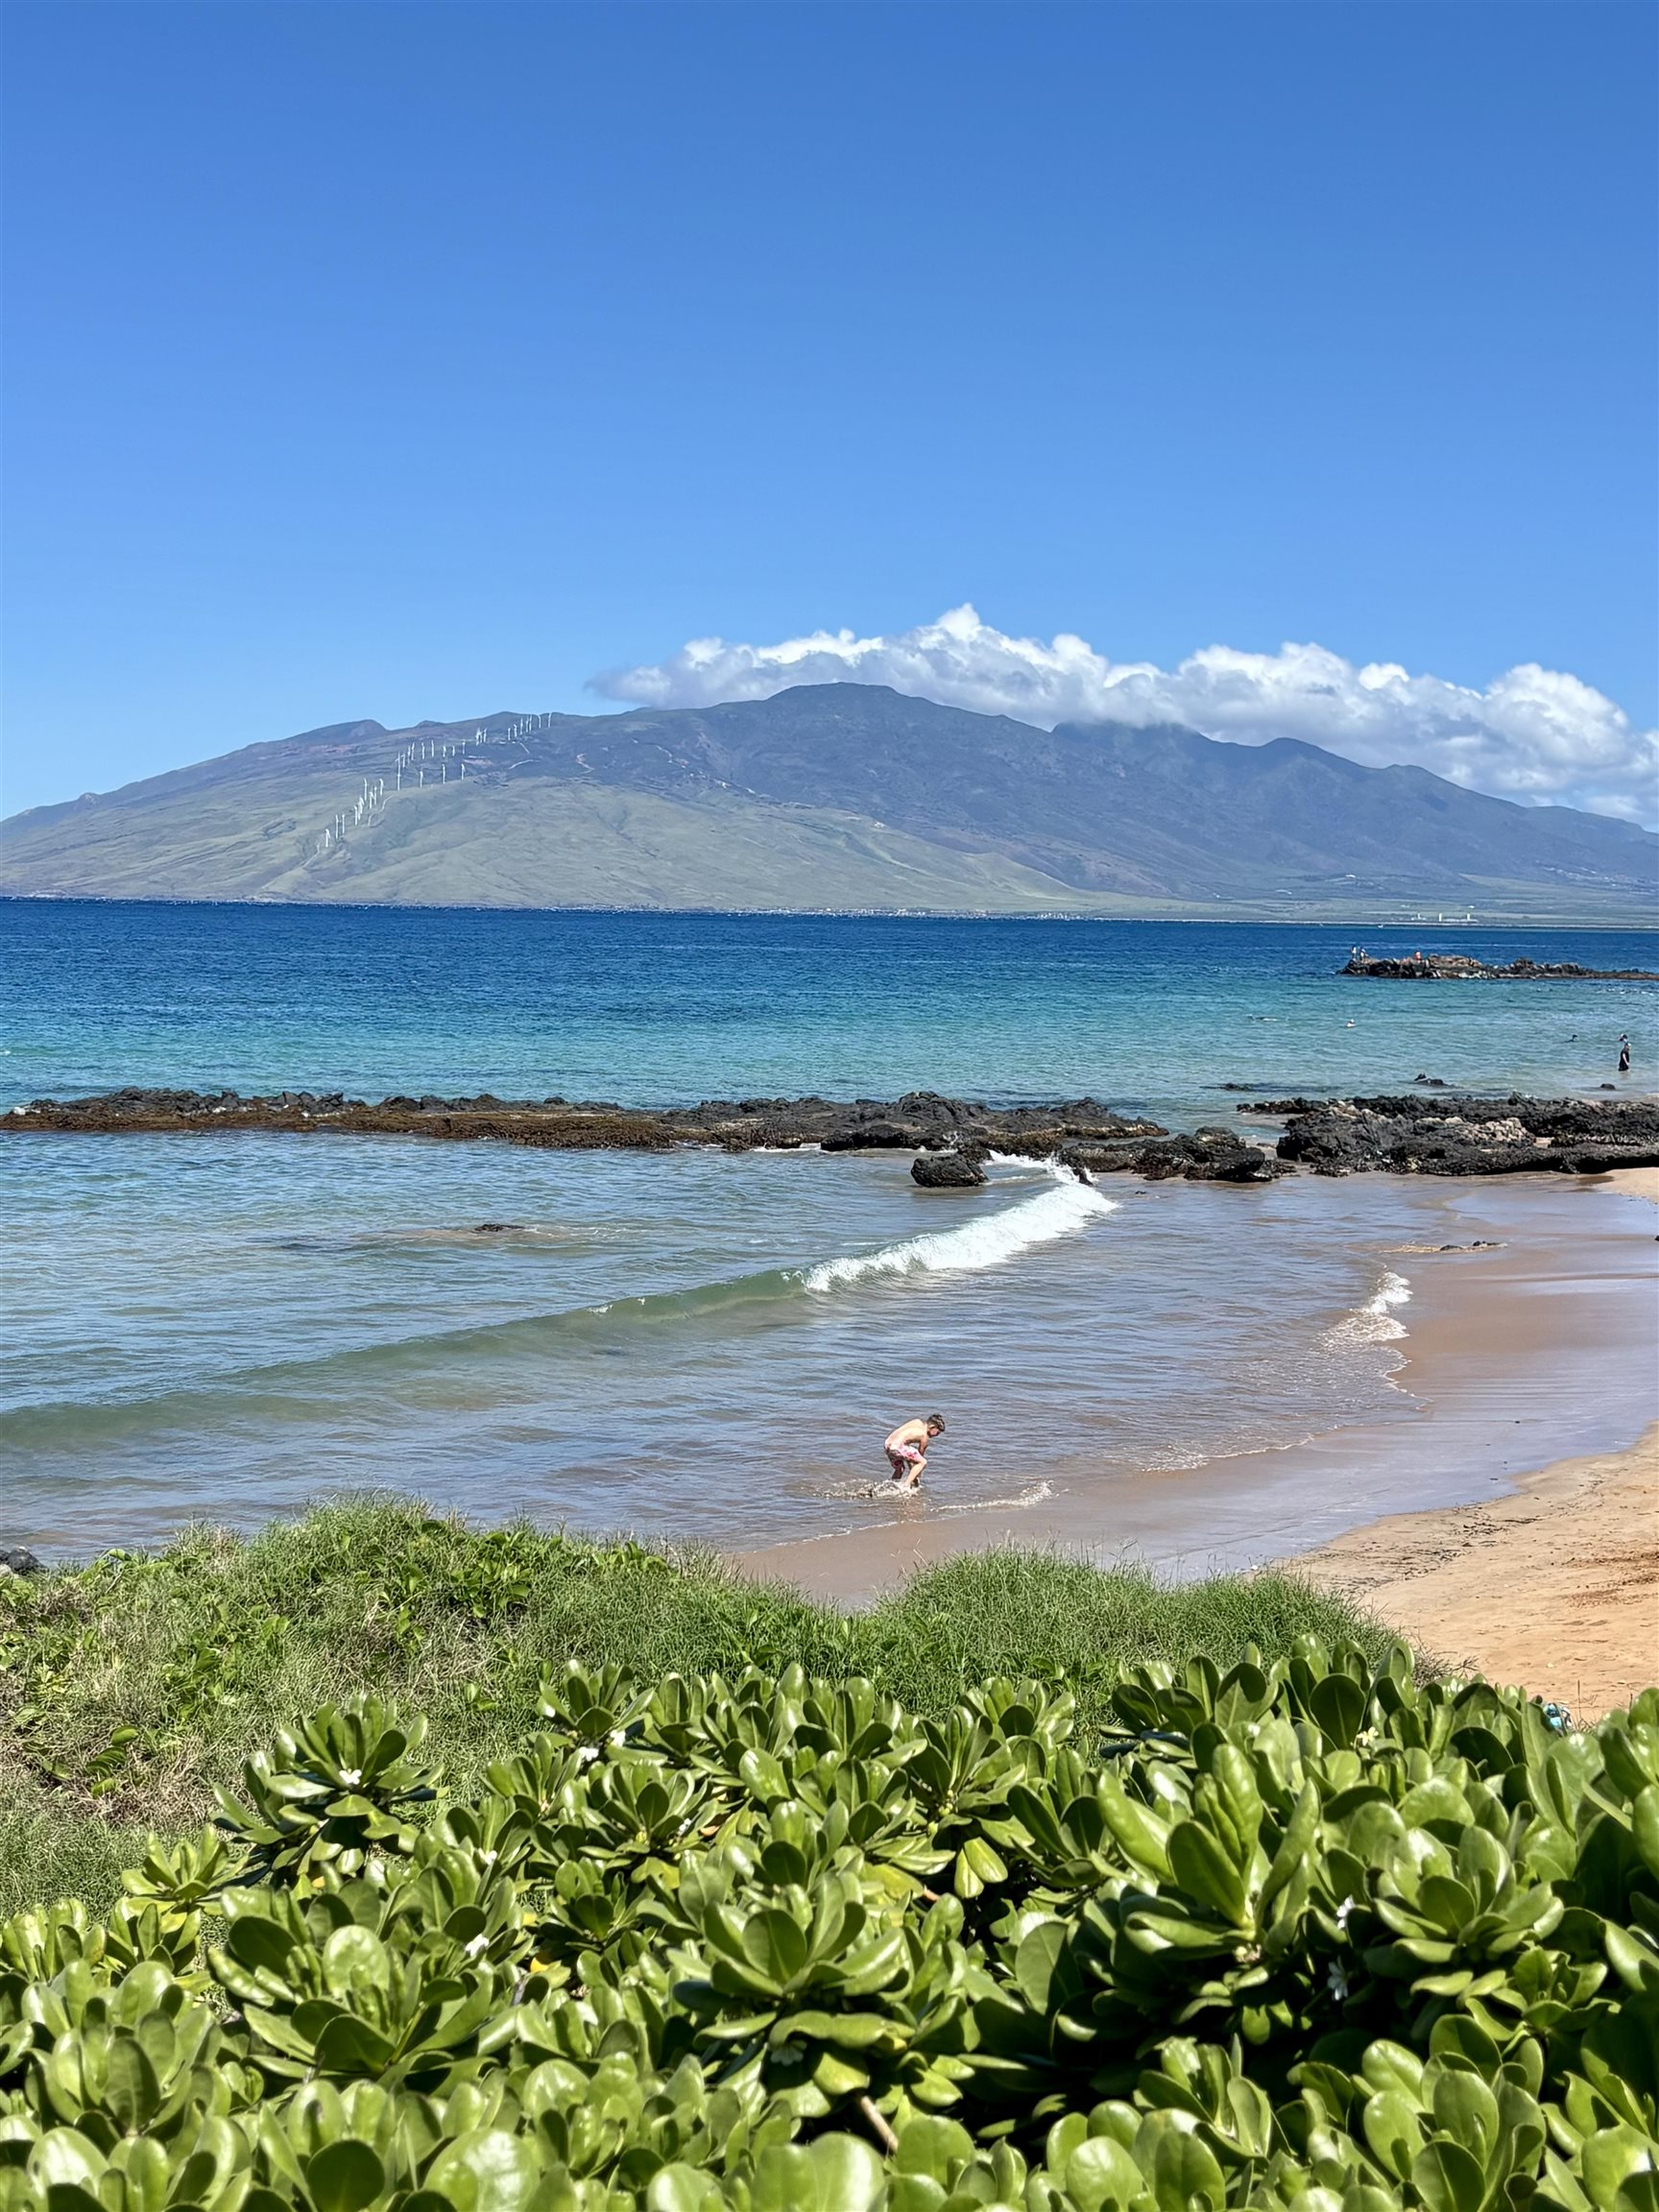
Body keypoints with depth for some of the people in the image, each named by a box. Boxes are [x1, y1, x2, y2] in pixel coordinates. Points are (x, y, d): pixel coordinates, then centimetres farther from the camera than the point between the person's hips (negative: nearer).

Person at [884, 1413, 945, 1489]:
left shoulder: (918, 1422, 19)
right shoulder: (924, 1436, -2)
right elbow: (920, 1454, 6)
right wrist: (917, 1477, 18)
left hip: (887, 1445, 9)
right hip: (897, 1446, -9)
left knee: (900, 1468, 30)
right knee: (923, 1462, -2)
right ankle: (905, 1485, -10)